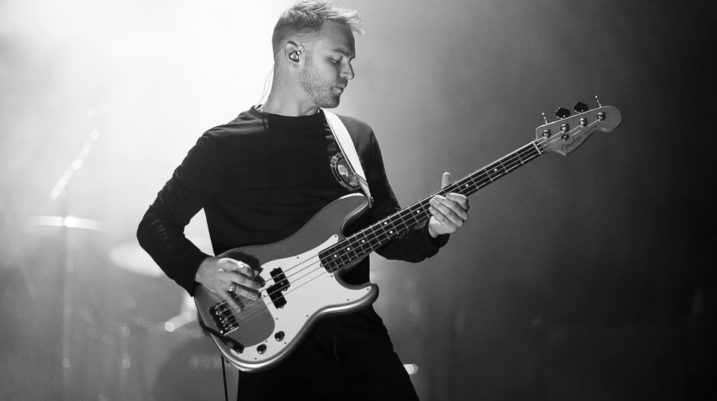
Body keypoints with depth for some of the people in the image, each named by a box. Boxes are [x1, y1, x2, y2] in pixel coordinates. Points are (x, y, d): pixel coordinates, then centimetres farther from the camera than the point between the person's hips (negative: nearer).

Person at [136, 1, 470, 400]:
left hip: (359, 335, 4)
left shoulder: (358, 138, 12)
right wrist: (202, 269, -13)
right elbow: (155, 225, 4)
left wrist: (431, 230, -4)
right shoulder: (224, 146, 0)